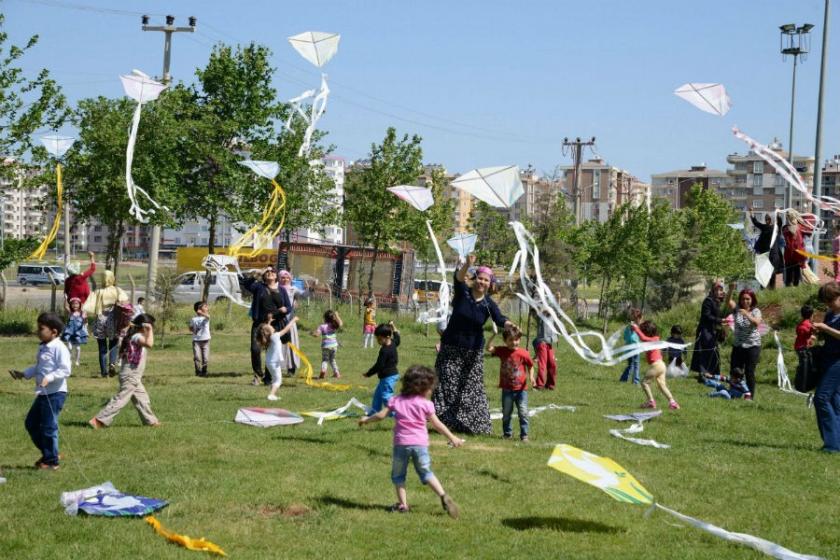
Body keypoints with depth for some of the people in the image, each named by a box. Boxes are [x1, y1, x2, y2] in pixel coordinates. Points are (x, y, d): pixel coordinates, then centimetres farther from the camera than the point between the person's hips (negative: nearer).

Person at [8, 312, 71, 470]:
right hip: (43, 393, 10)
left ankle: (51, 461, 8)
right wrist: (24, 374, 14)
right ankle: (48, 453, 27)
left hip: (55, 393, -10)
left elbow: (65, 370, -22)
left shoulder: (59, 348, -15)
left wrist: (49, 378, -32)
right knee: (31, 423, 15)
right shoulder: (43, 347, 13)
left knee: (48, 426, -5)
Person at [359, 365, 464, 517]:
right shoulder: (426, 404, 1)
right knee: (426, 472, 11)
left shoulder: (396, 400, 6)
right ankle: (443, 496, -6)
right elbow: (437, 425, 2)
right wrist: (452, 438, 10)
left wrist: (366, 419, 24)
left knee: (398, 475, 14)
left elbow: (381, 415, 6)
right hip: (420, 443, 0)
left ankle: (402, 504, 6)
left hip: (401, 443, 0)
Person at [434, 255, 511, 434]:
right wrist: (467, 264, -46)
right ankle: (442, 421, 6)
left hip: (474, 351, 1)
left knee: (472, 388, 3)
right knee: (446, 385, -1)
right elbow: (459, 277, -25)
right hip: (451, 347, -1)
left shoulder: (488, 304, -3)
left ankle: (472, 424, 11)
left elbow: (499, 319, -20)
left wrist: (509, 325, -43)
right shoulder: (463, 293, -5)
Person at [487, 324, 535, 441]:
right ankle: (507, 433, 26)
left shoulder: (523, 353, -10)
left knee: (523, 413, -6)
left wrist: (531, 376, -14)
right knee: (506, 413, 12)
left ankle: (524, 435, 3)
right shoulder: (502, 351, -3)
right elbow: (489, 348, -13)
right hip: (507, 389, 2)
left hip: (521, 389, -2)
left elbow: (530, 366, 1)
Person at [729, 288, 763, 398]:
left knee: (749, 372, -2)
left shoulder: (755, 311, -3)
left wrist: (746, 314, -36)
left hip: (752, 346, -4)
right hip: (737, 345, 4)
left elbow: (757, 323, -22)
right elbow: (729, 301, -13)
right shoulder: (737, 309, 5)